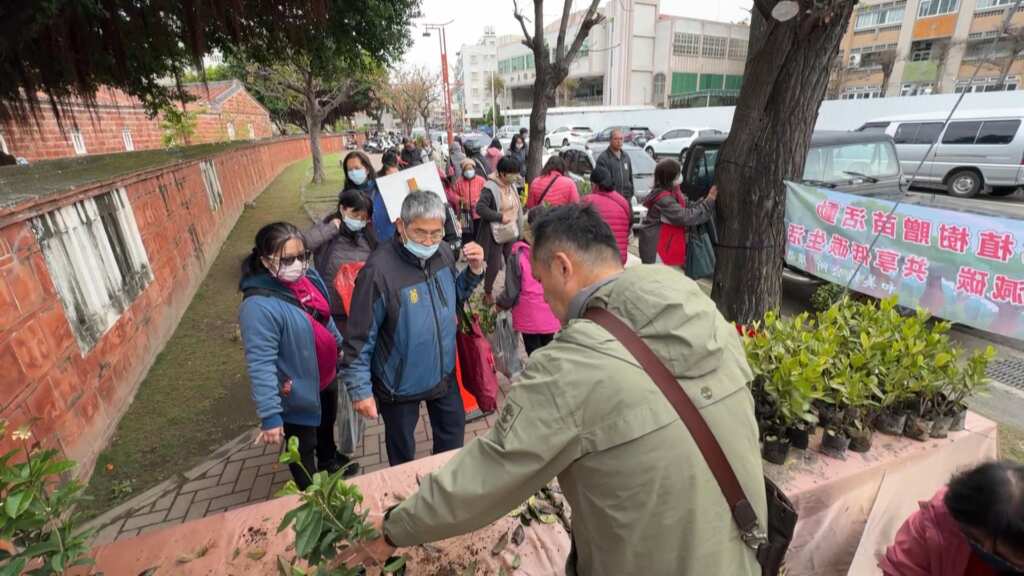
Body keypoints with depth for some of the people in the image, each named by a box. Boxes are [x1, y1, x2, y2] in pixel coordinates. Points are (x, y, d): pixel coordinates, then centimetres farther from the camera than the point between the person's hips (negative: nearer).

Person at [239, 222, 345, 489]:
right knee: (303, 449, 18)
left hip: (326, 377, 7)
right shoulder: (259, 306, -32)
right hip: (297, 393, -7)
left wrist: (340, 345, 19)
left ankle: (329, 467, 62)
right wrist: (270, 415, -28)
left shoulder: (309, 276, -10)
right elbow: (261, 366, -30)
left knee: (326, 427, 33)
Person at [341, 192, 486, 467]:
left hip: (443, 372, 5)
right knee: (402, 450, 21)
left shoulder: (444, 253, -10)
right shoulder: (379, 270, -28)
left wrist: (474, 271, -9)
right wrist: (360, 389, -16)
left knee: (453, 429, 26)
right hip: (400, 383, -5)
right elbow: (360, 338, -21)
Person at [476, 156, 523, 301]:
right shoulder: (490, 188, -19)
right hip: (495, 233, -7)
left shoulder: (511, 185, 5)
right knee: (494, 265, 2)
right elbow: (480, 208, -26)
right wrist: (500, 217, -26)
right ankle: (487, 293, 23)